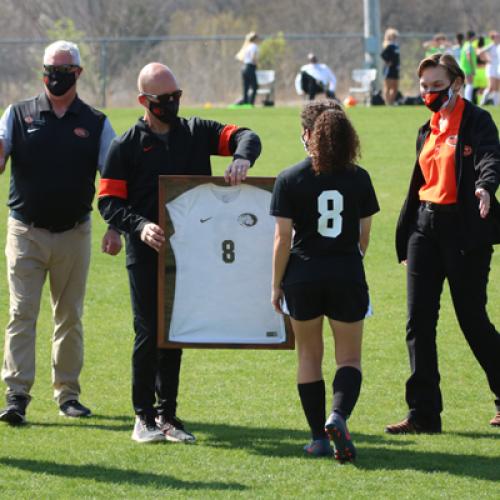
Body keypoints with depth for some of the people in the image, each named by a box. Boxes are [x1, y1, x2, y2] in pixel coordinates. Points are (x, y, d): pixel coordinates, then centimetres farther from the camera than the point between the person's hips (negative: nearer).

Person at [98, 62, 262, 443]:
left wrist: (241, 158, -22)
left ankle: (167, 414, 16)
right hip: (146, 254, -3)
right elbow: (109, 201, -3)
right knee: (149, 333, -4)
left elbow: (246, 137, 2)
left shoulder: (196, 132, 8)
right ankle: (144, 416, 5)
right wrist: (139, 226, -21)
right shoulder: (126, 146, 0)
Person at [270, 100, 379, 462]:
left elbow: (283, 238, -7)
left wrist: (276, 285, 2)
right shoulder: (359, 178, -1)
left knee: (309, 356, 14)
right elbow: (364, 236, 6)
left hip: (303, 278, 0)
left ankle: (319, 438, 13)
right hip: (348, 277, 1)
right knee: (350, 357, 9)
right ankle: (338, 416, -18)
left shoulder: (290, 179, -6)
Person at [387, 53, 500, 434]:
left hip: (465, 230, -7)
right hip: (425, 227, 7)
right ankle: (424, 414, 6)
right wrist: (406, 241, 19)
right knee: (419, 322, 2)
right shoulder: (428, 131, 15)